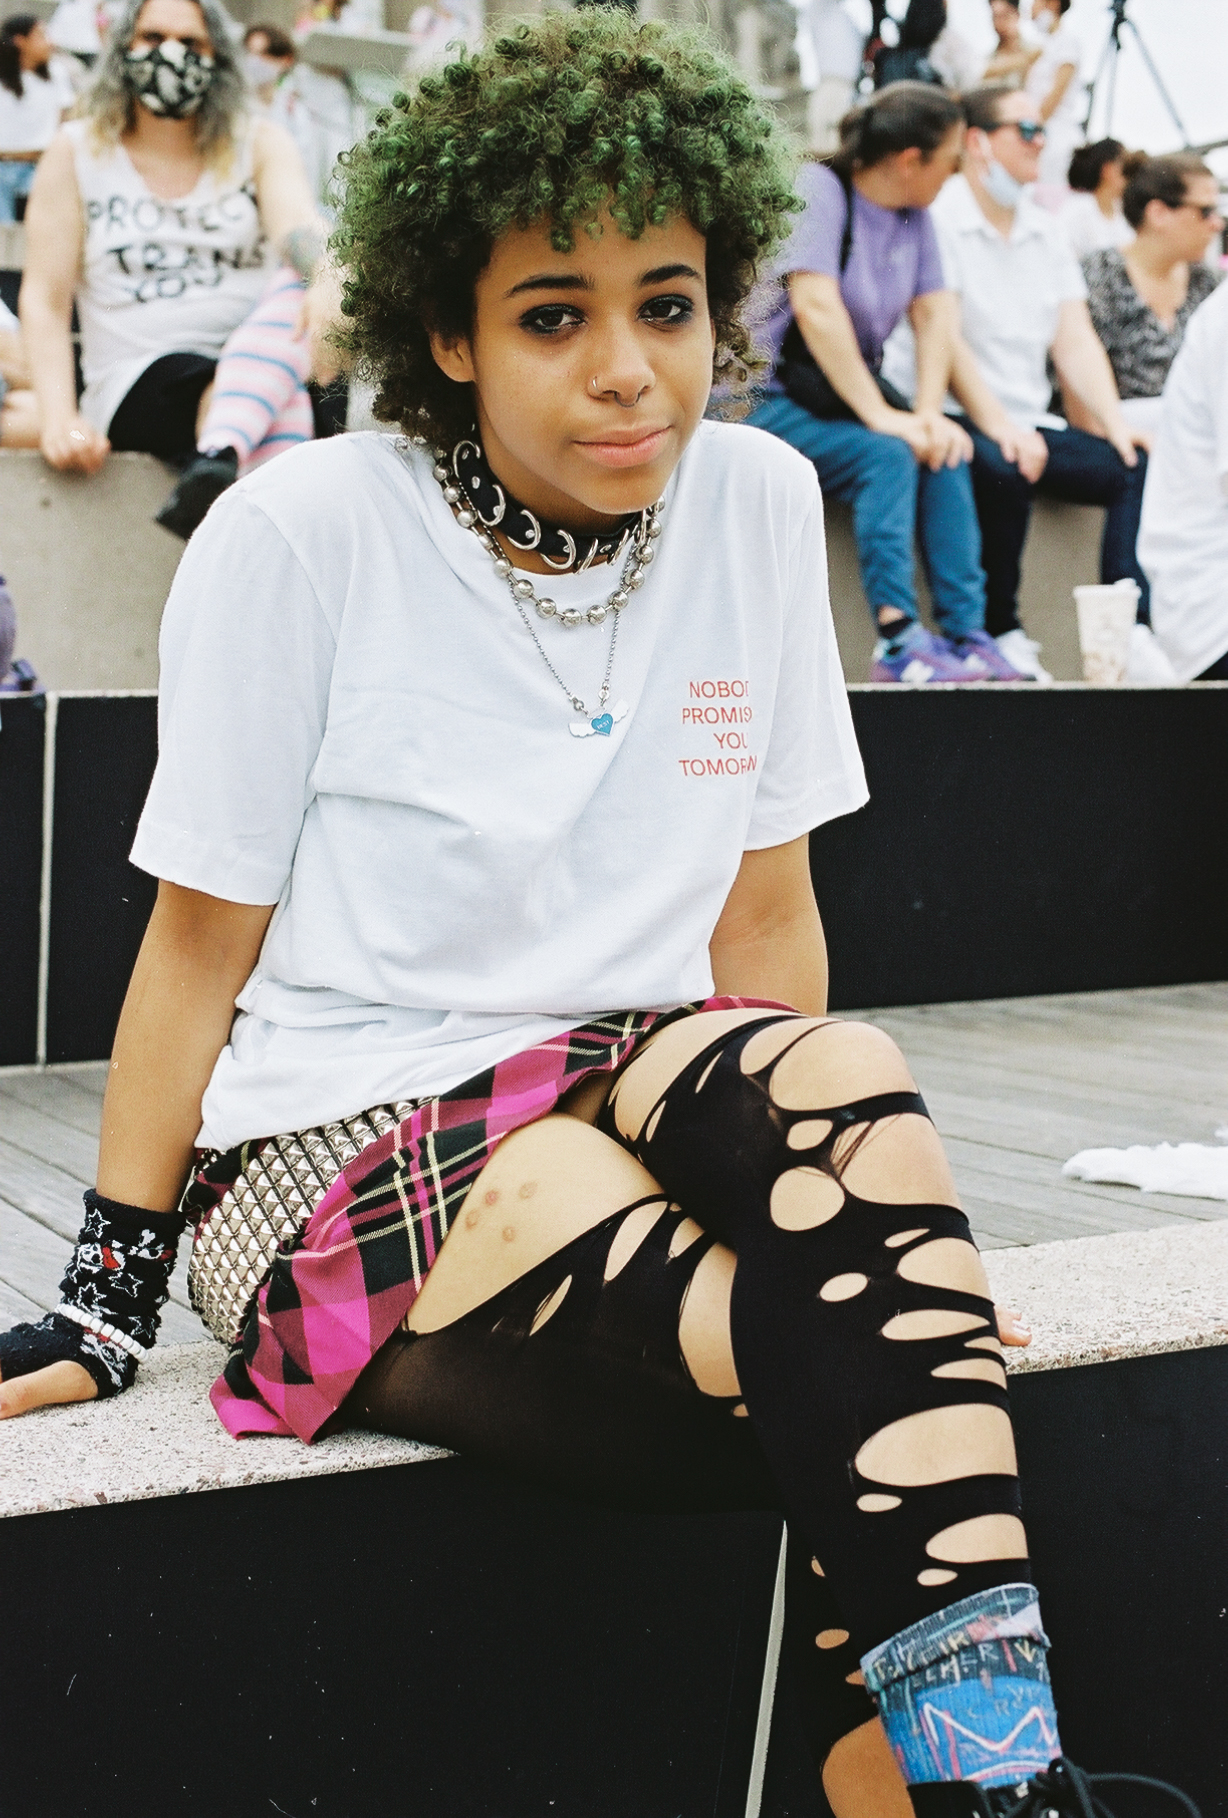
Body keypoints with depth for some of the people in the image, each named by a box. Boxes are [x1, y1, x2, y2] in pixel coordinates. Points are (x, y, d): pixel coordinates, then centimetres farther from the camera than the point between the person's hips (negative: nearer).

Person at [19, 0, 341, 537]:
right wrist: (60, 420, -18)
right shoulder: (77, 153, 6)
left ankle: (218, 461, -52)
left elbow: (300, 226, -13)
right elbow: (45, 298, -1)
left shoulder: (259, 144, 9)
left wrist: (327, 282, -39)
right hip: (134, 385, -2)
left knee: (302, 280, -31)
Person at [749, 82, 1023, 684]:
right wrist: (879, 414, -29)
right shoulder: (817, 189, -15)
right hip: (763, 397, -7)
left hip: (842, 393, 7)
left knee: (944, 456, -17)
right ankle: (897, 641, -36)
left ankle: (966, 636, -20)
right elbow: (815, 307, -26)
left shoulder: (913, 213, 9)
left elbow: (933, 313, 5)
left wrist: (929, 414, -12)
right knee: (886, 457, -29)